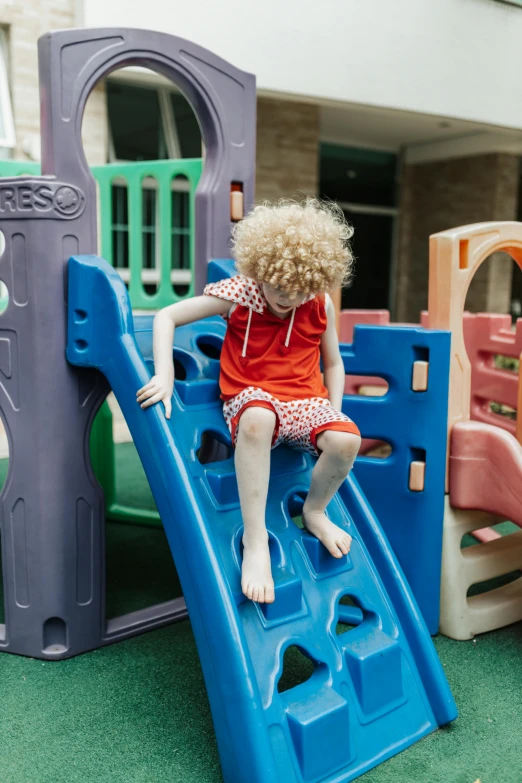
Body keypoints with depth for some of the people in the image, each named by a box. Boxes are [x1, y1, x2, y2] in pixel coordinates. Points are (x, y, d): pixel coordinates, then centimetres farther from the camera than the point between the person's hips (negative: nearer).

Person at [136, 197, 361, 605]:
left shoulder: (321, 306, 3)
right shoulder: (238, 294, -4)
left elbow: (333, 362, 16)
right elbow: (166, 317, -2)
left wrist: (334, 416, 3)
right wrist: (164, 375, -15)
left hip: (307, 402, 3)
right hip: (251, 398, -3)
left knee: (347, 440, -31)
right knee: (258, 420, -43)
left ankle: (315, 511, 3)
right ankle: (255, 540, -31)